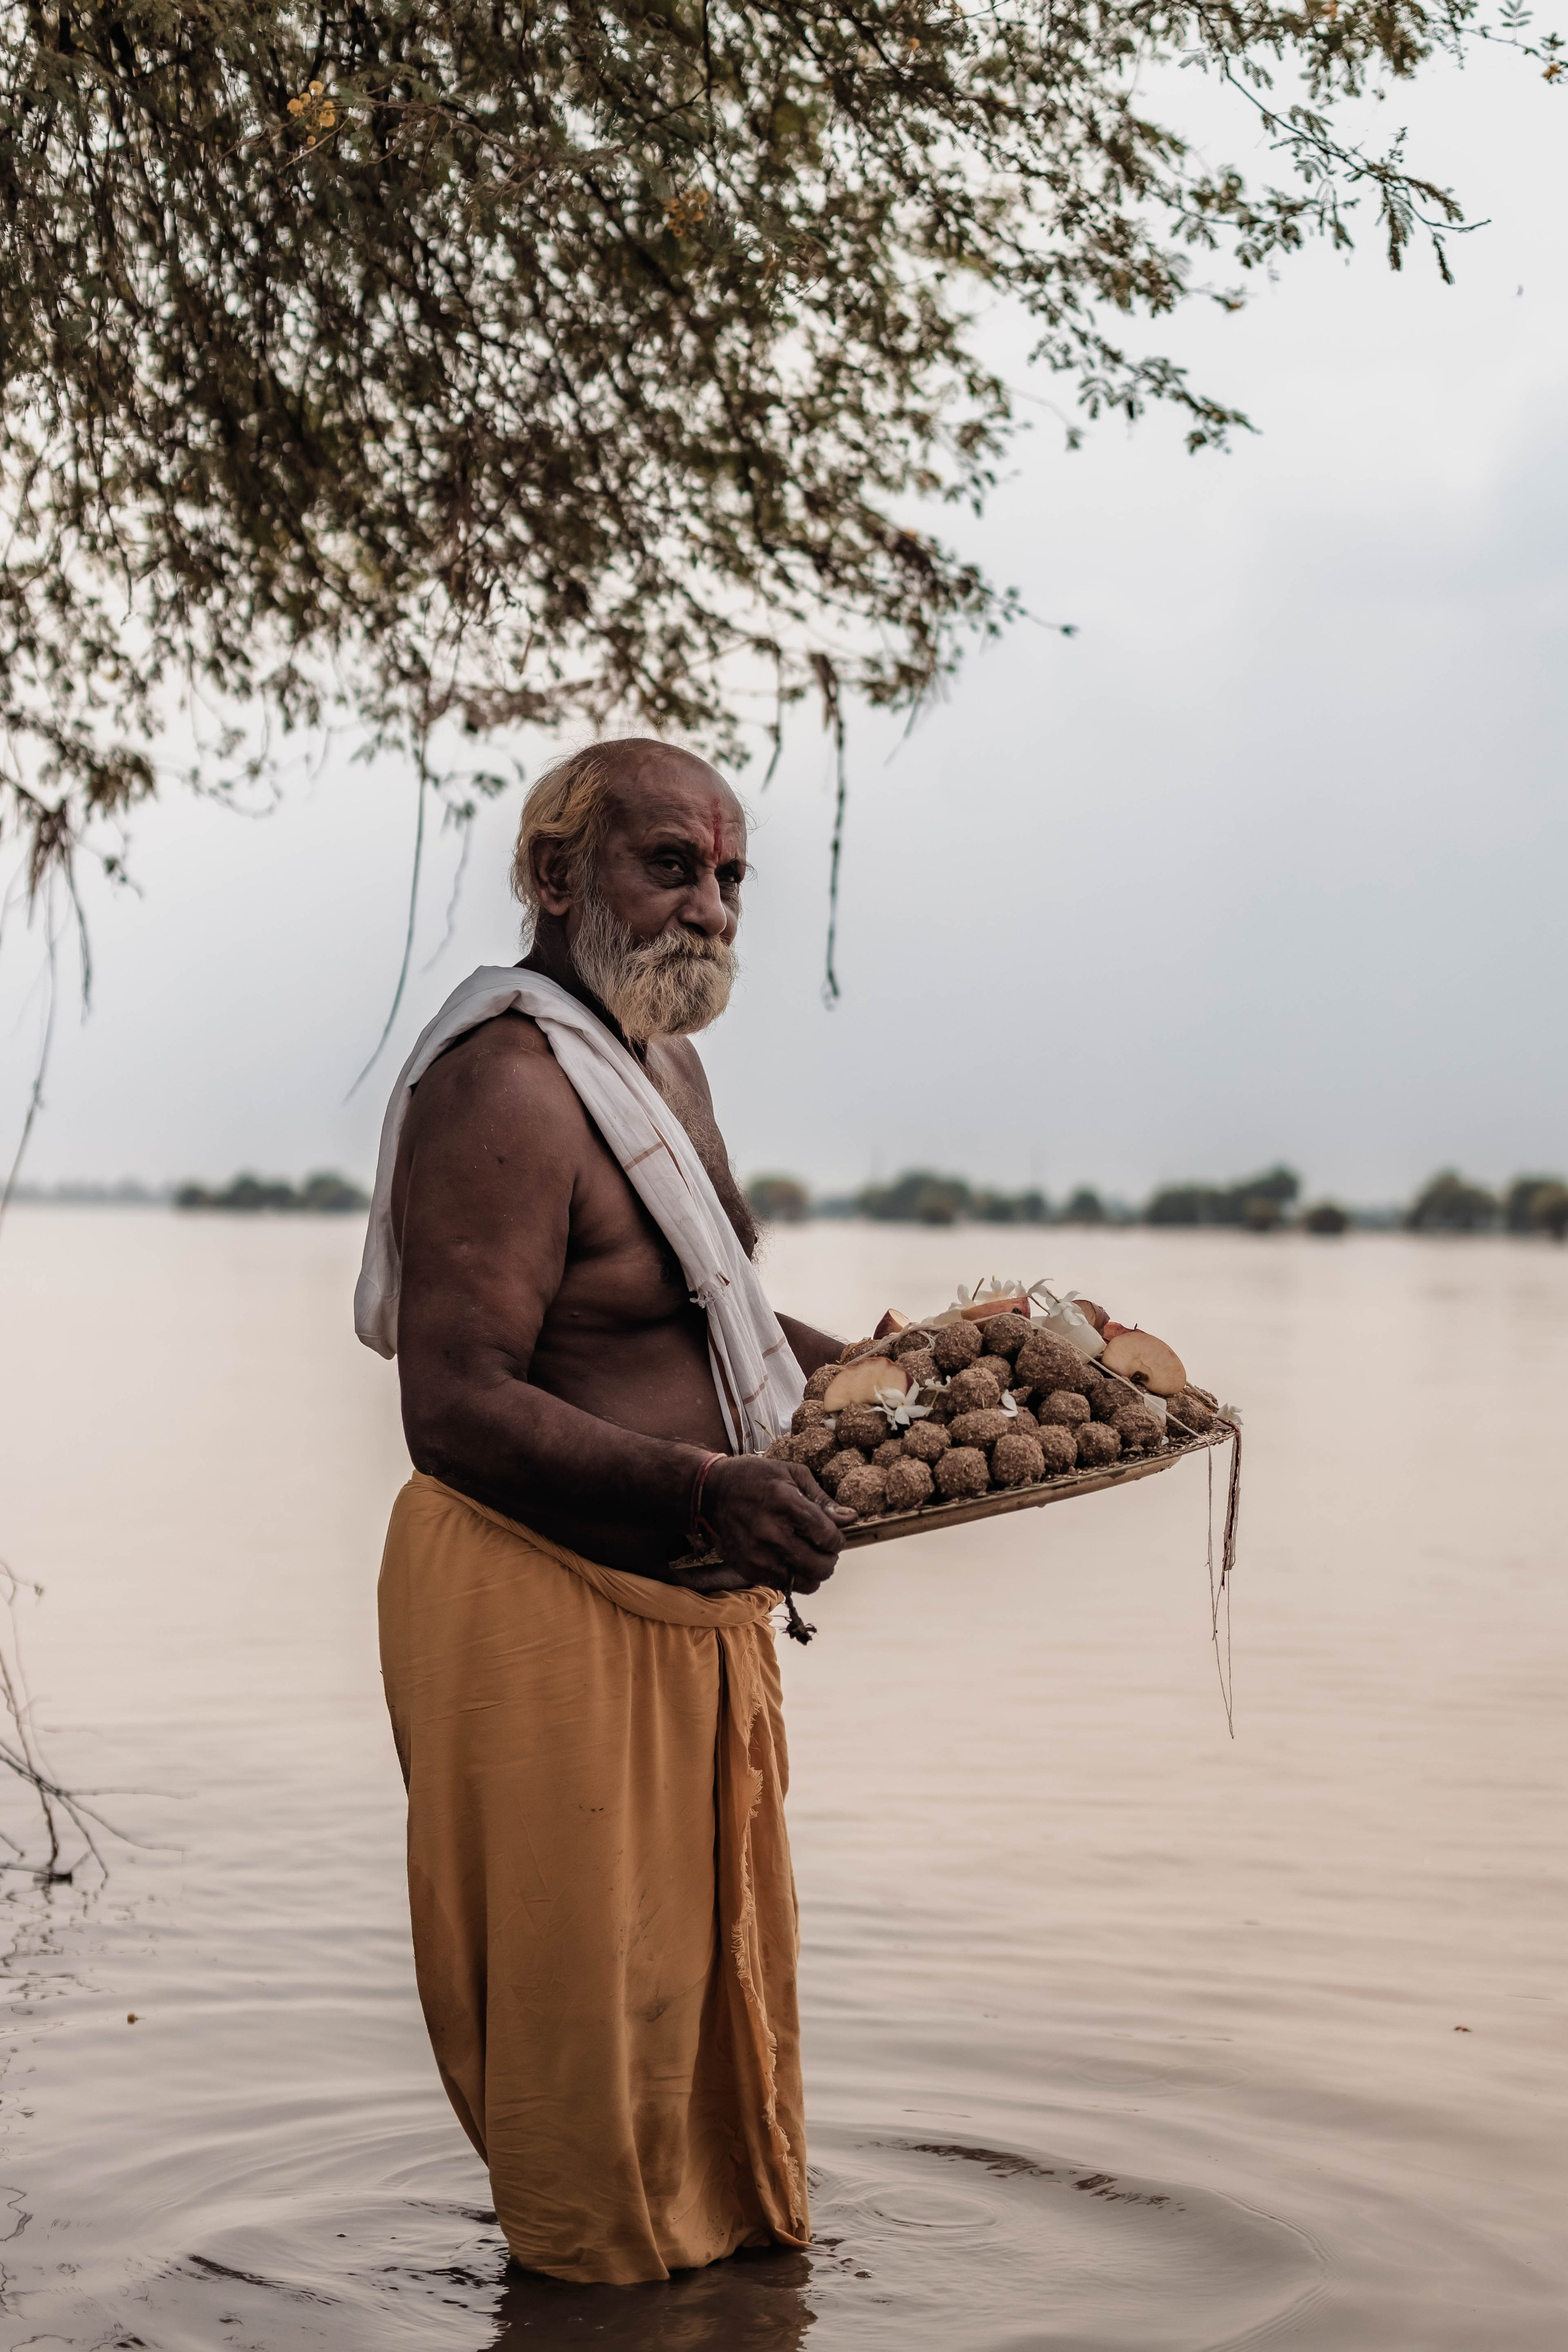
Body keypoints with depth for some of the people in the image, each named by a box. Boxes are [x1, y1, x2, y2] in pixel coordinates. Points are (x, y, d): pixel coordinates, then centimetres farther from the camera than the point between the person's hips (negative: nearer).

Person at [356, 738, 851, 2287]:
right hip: (545, 1608, -10)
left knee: (714, 1961, 23)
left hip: (685, 1604, 10)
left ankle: (730, 2239, 40)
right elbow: (456, 1410, -30)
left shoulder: (664, 1060, 12)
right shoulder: (507, 1087, -21)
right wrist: (704, 1490, -40)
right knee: (591, 2000, 3)